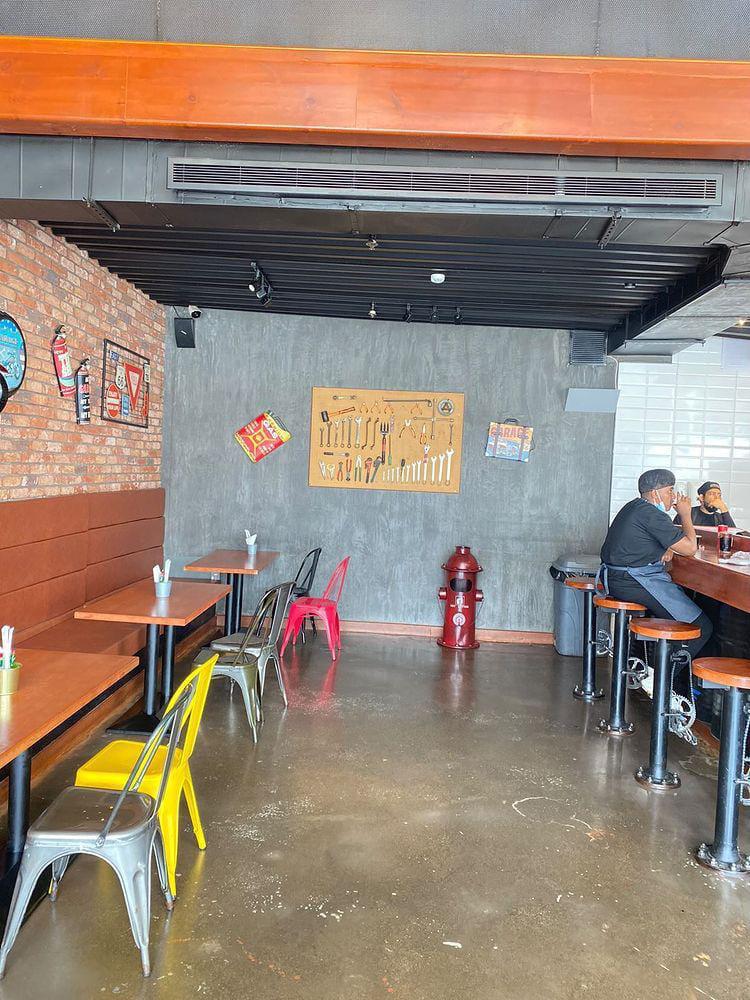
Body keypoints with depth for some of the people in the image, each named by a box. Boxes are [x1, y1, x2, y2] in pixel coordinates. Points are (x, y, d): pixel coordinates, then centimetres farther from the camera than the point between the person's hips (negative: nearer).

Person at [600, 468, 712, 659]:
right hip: (634, 582, -11)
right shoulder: (652, 515, -16)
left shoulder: (634, 507, 16)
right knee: (701, 628, -7)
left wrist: (667, 550, 6)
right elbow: (690, 548, -14)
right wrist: (685, 515, -1)